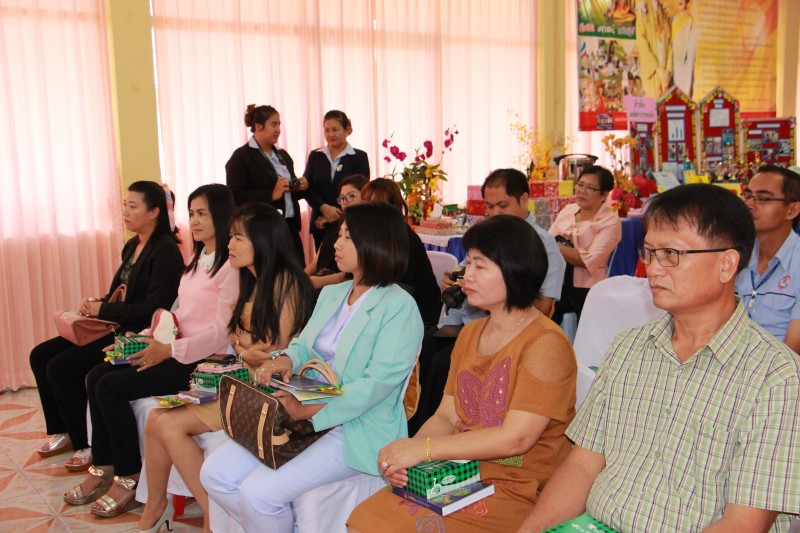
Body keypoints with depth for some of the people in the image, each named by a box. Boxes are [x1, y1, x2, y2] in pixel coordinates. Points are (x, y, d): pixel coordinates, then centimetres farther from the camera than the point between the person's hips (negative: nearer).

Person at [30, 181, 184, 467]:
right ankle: (63, 432, 17)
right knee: (41, 355, 5)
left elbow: (154, 307, -22)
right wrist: (96, 303, 1)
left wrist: (103, 309, -14)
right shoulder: (132, 246, 14)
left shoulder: (165, 251, -15)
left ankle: (89, 446, -2)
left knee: (61, 367, -18)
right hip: (115, 328, 10)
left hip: (139, 335, -10)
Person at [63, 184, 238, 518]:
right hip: (175, 349, 10)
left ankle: (129, 480, -2)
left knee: (111, 387, -16)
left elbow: (222, 332, -19)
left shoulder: (230, 266, -13)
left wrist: (169, 350, -20)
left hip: (204, 359, -9)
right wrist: (143, 339, 6)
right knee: (96, 377, -1)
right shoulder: (198, 260, 18)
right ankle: (102, 470, 8)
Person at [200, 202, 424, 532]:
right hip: (305, 415, 8)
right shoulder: (331, 295, 15)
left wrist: (309, 411, -25)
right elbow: (304, 344, 19)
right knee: (215, 474, -4)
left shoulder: (400, 308, -12)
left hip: (359, 429, -8)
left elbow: (379, 382, -20)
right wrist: (286, 359, -6)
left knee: (259, 493, -22)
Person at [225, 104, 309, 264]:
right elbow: (236, 196, -13)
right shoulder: (241, 157, -4)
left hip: (290, 227, 7)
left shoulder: (282, 155, 18)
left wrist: (301, 187, 3)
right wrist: (272, 195, -20)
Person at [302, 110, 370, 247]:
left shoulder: (359, 157, 3)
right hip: (321, 224, 3)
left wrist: (335, 215, -9)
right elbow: (307, 187, 5)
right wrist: (324, 207, -14)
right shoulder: (315, 156, 11)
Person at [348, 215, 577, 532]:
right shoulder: (470, 334, 13)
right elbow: (446, 416, 10)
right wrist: (404, 452, -10)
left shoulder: (545, 343, -13)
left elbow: (515, 438, -19)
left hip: (515, 491, -6)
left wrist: (422, 449, -18)